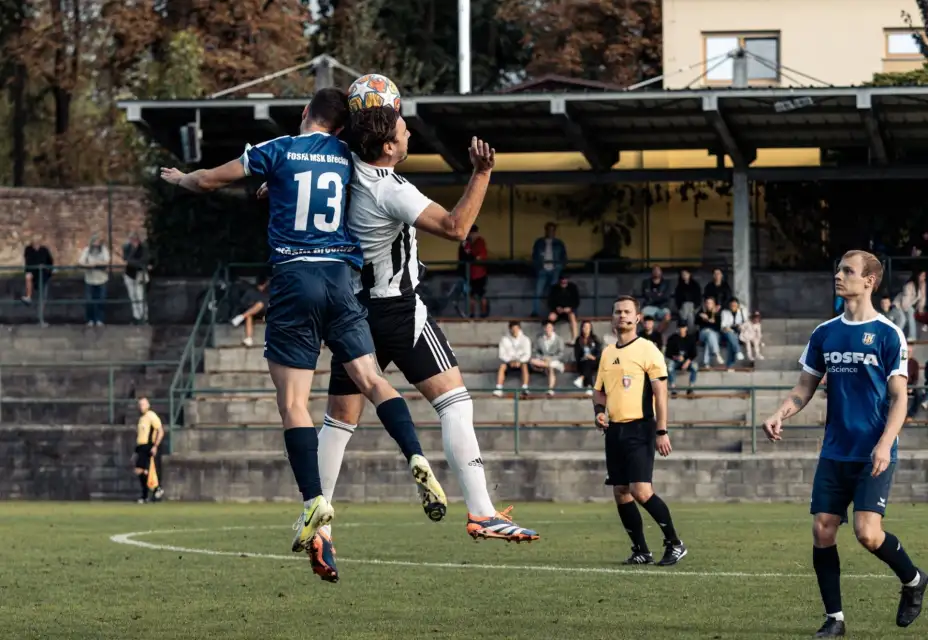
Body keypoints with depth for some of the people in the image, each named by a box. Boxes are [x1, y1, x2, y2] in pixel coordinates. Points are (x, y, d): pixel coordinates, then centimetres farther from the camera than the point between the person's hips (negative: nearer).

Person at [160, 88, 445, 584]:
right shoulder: (348, 158, 12)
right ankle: (417, 459, -16)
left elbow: (209, 180, 12)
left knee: (293, 402, -4)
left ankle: (315, 501, -16)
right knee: (371, 380, 7)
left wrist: (179, 178, 32)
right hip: (341, 276, 3)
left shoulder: (280, 151, 3)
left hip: (294, 276, -3)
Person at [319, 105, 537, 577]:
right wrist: (482, 174, -28)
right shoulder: (391, 191, -20)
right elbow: (455, 228, -26)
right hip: (399, 310, -7)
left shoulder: (347, 167, 0)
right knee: (454, 401, -7)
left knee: (339, 419, 13)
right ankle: (481, 512, -17)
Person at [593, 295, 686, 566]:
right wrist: (599, 411, 2)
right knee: (621, 492, 4)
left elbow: (660, 392, -9)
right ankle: (641, 551, 13)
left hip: (639, 429, -7)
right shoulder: (607, 353, 15)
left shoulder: (647, 350, -6)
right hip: (615, 430, 7)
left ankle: (674, 543, -3)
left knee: (640, 491, -16)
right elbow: (599, 390, 23)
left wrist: (661, 432, -14)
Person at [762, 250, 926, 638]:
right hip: (835, 452, 5)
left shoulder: (887, 335, -5)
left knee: (867, 532, -16)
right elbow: (805, 389, 14)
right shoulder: (824, 334, 9)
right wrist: (780, 415, -5)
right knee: (822, 531, -2)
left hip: (873, 454, -5)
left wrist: (885, 444, -20)